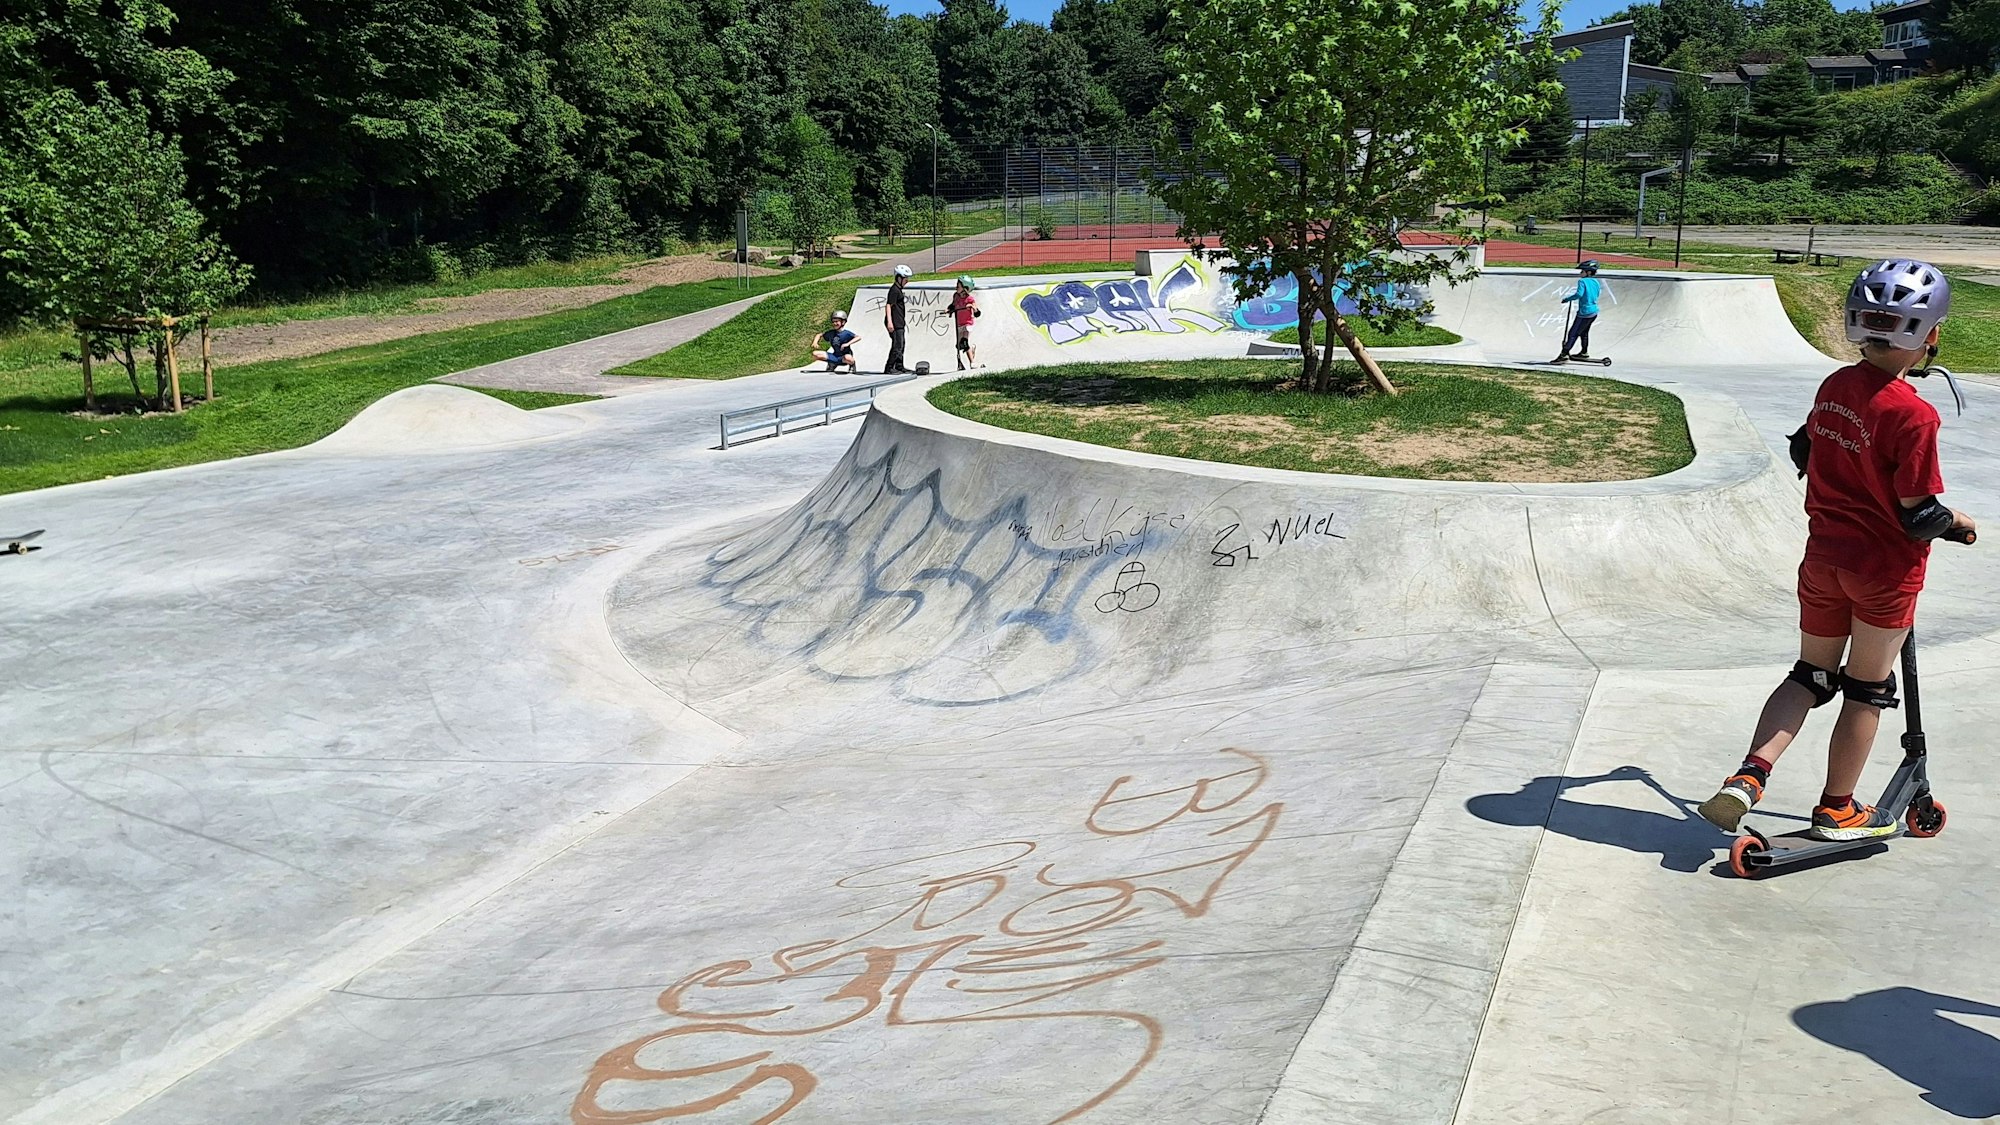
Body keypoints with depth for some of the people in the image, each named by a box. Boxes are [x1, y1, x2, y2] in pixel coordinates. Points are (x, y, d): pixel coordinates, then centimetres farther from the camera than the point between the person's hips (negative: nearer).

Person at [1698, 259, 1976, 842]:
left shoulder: (1833, 387, -4)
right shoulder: (1914, 415, -23)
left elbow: (1805, 450, 13)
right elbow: (1918, 516, -19)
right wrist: (1957, 522, 1)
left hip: (1823, 558, 5)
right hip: (1885, 572, -5)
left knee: (1810, 674, 17)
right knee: (1867, 691, 12)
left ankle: (1748, 776, -1)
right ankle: (1836, 811, 24)